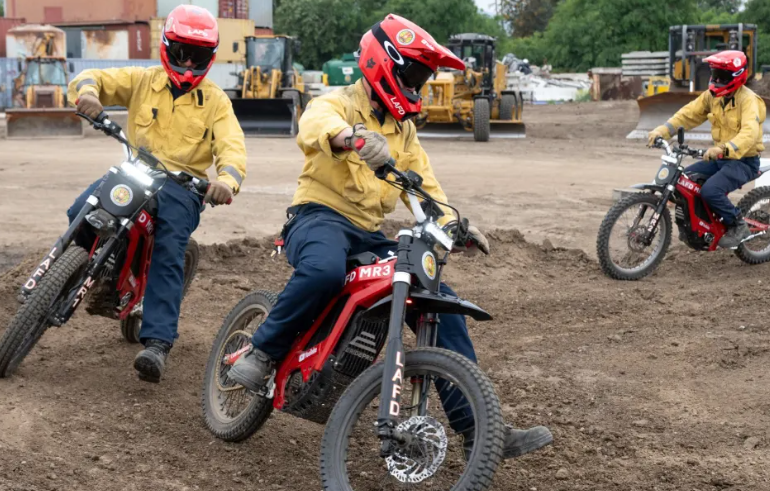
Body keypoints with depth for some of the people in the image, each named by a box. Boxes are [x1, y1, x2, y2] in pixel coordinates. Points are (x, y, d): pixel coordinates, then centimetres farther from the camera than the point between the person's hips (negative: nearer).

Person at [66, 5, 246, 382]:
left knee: (169, 256, -23)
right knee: (81, 213, -23)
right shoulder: (142, 80, 10)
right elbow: (94, 79, 3)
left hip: (182, 184, -2)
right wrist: (88, 91, -24)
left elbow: (231, 146, -6)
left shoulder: (216, 101, 7)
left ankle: (157, 342, -30)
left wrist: (227, 178, -30)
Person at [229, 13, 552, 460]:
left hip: (372, 237, 7)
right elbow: (316, 125, -28)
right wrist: (355, 137, -53)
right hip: (322, 218, -7)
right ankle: (263, 352, -19)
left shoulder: (404, 129, 22)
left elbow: (423, 184, 17)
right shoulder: (337, 105, -3)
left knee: (441, 301, -6)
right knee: (325, 270, -43)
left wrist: (453, 223, -4)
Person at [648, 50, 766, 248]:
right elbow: (689, 114, 5)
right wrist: (662, 131, -11)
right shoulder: (712, 96, 4)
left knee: (710, 190, -29)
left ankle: (738, 226, -6)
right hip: (720, 158, 8)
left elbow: (750, 133, -34)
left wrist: (724, 149, -50)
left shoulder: (748, 100, -19)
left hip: (743, 161, -8)